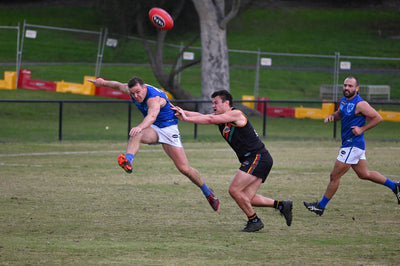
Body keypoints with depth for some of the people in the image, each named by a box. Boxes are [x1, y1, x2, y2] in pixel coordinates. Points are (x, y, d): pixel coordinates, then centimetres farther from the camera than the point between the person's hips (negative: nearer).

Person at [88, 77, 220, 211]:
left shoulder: (154, 97, -33)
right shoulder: (132, 90, -10)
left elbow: (152, 115, -54)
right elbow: (119, 85, 13)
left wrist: (140, 127, -71)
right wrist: (103, 83, 22)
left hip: (168, 128, -6)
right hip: (153, 129, 6)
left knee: (184, 169, -7)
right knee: (135, 135, -32)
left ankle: (207, 192, 15)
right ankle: (128, 161, -54)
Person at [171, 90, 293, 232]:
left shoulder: (236, 114, -12)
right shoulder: (220, 118, 14)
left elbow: (210, 120, -20)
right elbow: (201, 116, 4)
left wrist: (186, 118, -17)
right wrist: (182, 111, -11)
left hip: (258, 158, -10)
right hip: (251, 161, 10)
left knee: (234, 190, -14)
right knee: (246, 199, 5)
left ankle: (254, 220, -2)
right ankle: (281, 205, 15)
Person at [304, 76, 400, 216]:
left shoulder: (360, 104, -18)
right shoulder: (344, 100, 8)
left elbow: (378, 117, -16)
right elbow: (340, 114, 27)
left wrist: (362, 129, -19)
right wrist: (332, 116, 5)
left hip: (353, 145, -10)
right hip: (349, 144, 10)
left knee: (335, 176, -3)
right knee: (364, 174, 20)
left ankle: (321, 206, 7)